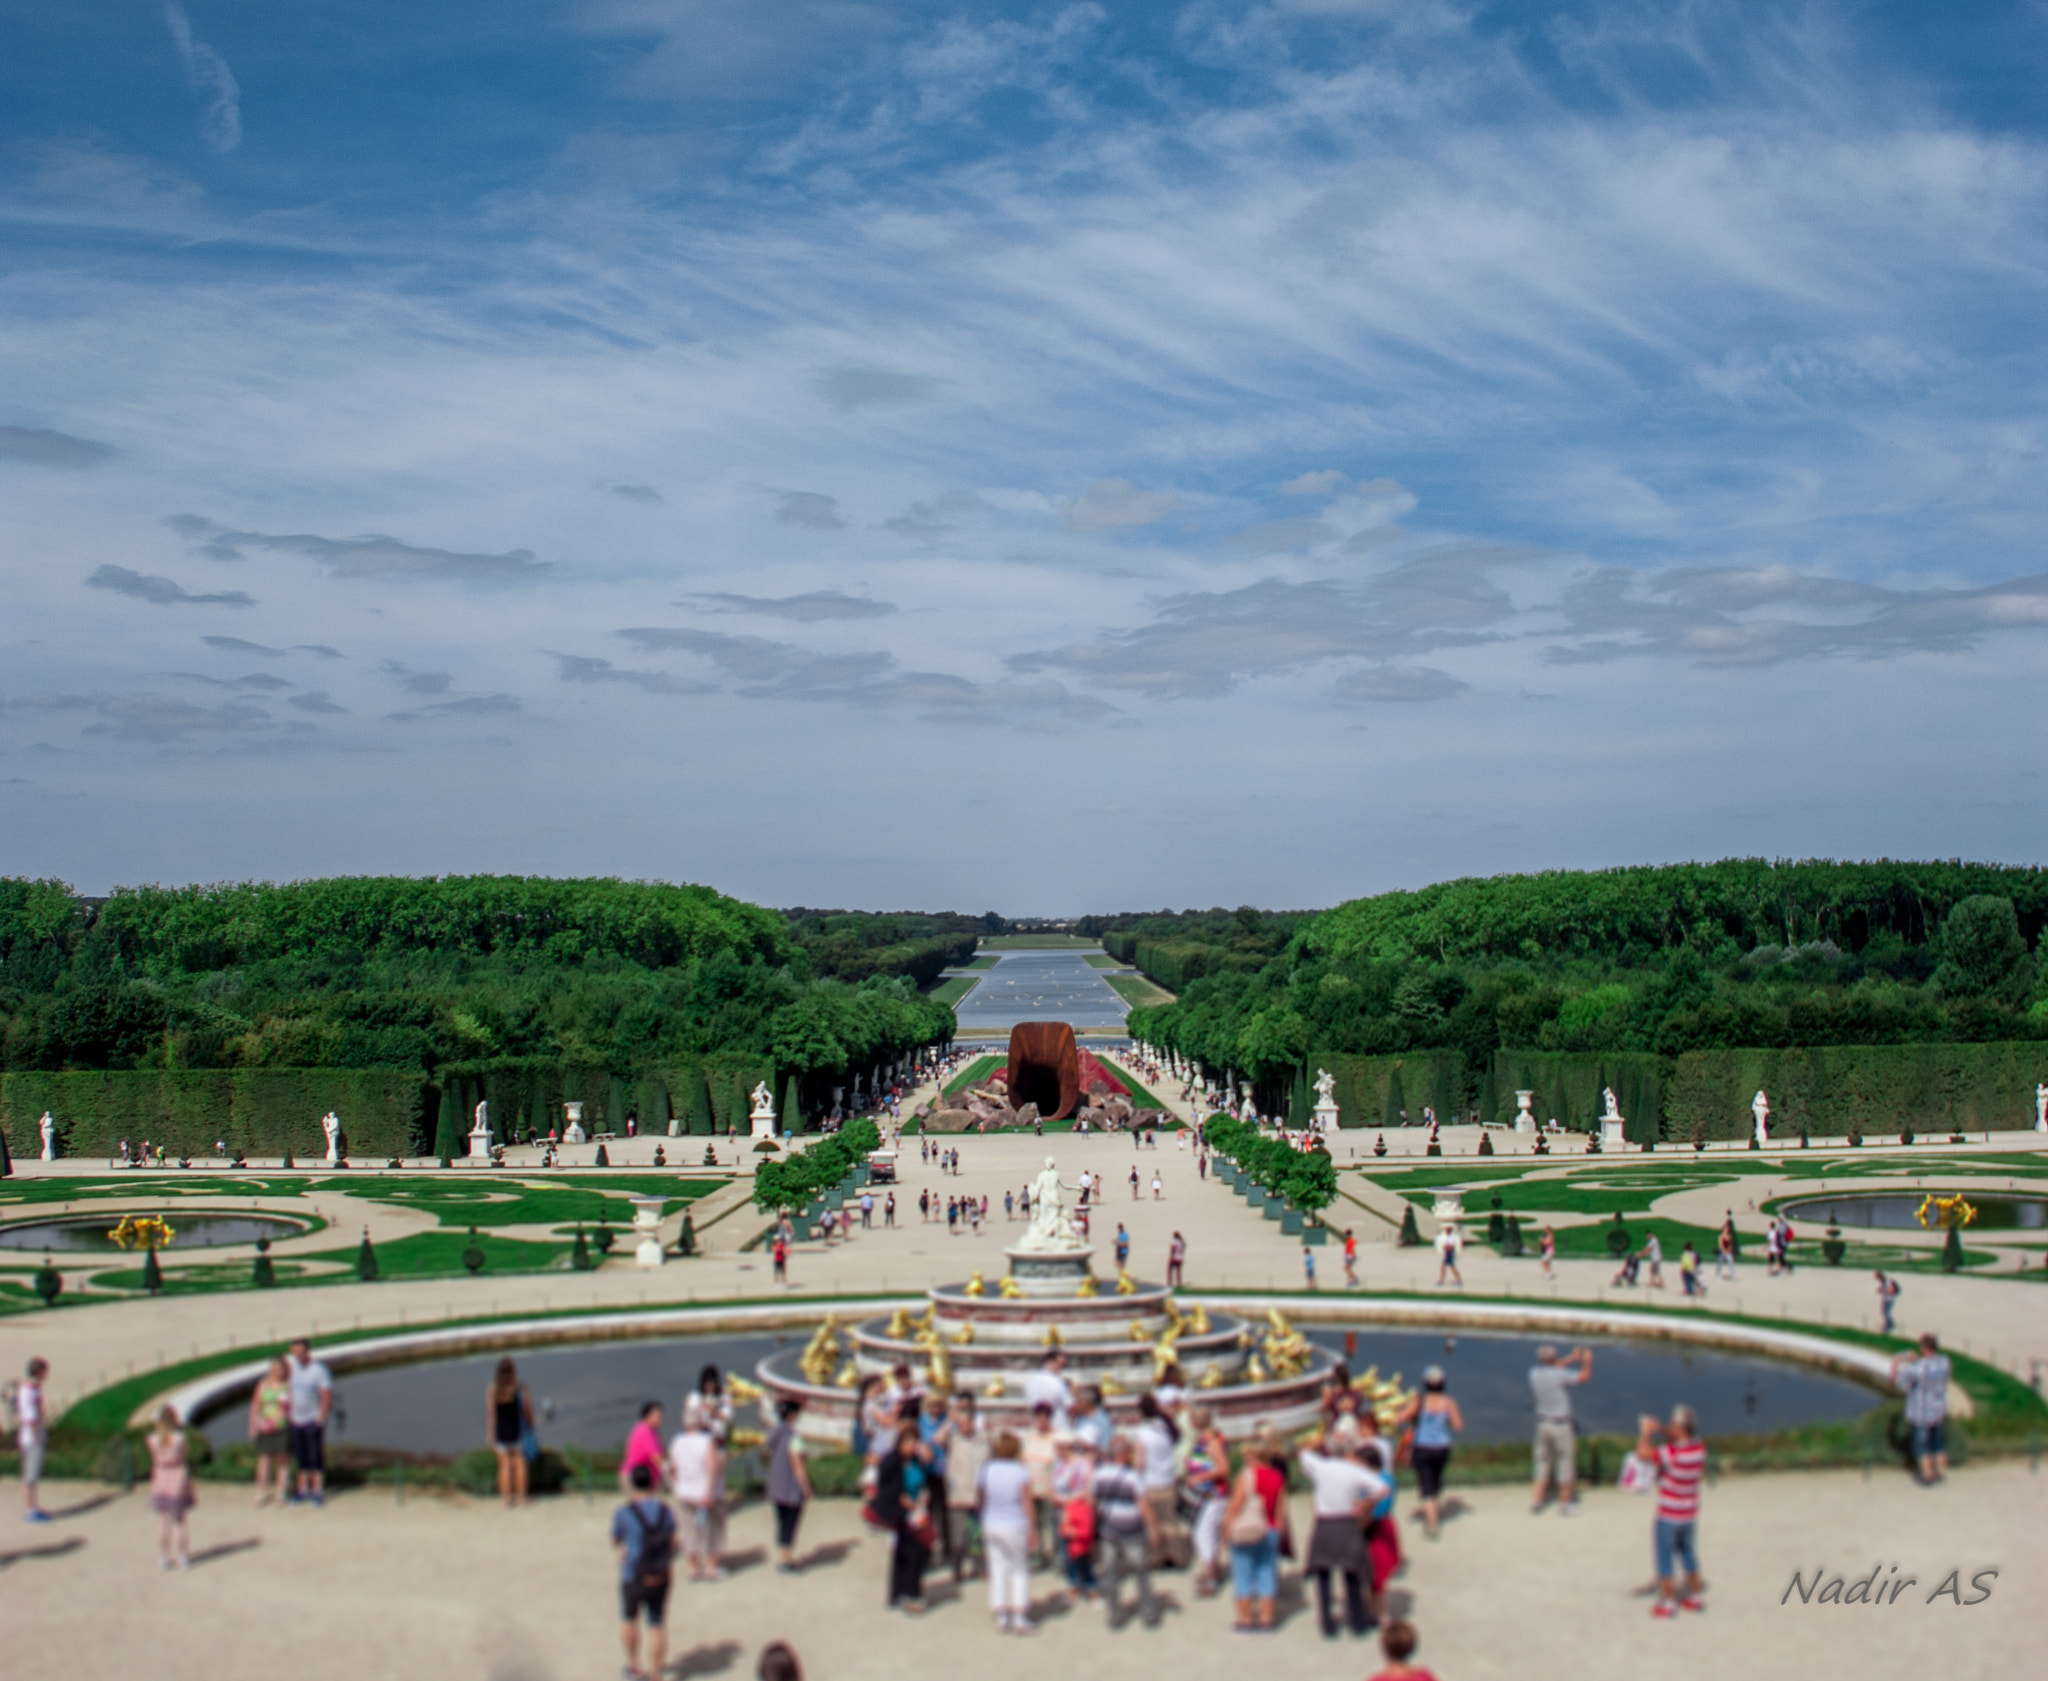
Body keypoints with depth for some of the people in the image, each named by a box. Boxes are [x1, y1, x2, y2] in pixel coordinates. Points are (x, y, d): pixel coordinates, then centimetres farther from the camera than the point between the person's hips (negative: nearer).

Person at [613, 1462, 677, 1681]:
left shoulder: (623, 1514, -17)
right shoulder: (666, 1512, -6)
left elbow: (615, 1541, -2)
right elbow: (672, 1544, 2)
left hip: (633, 1579, -2)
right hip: (660, 1579, 2)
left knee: (629, 1619, 22)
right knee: (657, 1626, 12)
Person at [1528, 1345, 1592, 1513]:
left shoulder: (1534, 1373, -5)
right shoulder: (1560, 1375, -20)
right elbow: (1584, 1376, -6)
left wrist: (1571, 1358, 20)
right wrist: (1587, 1360, 10)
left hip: (1542, 1422, 5)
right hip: (1561, 1424, -5)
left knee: (1543, 1461, 16)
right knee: (1566, 1461, 7)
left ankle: (1537, 1499, 13)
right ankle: (1565, 1503, 13)